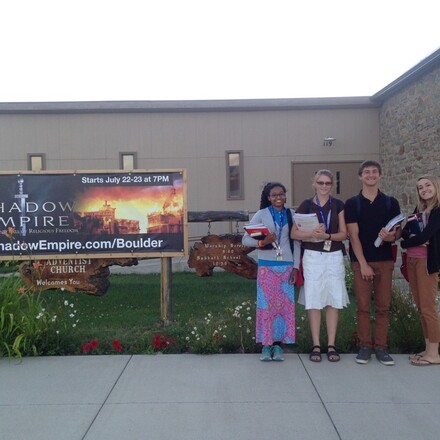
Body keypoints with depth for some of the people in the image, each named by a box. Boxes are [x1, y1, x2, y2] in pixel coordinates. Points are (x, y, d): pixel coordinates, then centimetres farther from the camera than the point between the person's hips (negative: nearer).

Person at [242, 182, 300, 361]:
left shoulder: (291, 214, 7)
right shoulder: (261, 215, 2)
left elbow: (296, 242, 7)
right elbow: (245, 239, 0)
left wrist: (296, 266, 1)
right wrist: (262, 241, -18)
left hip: (286, 266, 2)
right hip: (267, 266, -2)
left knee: (284, 304, 2)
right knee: (266, 304, -2)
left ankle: (278, 344, 11)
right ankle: (266, 345, 7)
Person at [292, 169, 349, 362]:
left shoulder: (338, 205, 6)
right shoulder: (306, 205, 2)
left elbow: (344, 234, 3)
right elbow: (294, 233, -2)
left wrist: (327, 235, -14)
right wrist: (312, 233, -19)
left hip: (334, 257, 2)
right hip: (313, 257, -1)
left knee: (334, 301, 3)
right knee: (314, 301, 0)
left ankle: (331, 345, 12)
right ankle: (316, 345, 9)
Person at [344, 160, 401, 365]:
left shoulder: (391, 202, 8)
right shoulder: (352, 203, 2)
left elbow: (398, 231, 8)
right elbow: (353, 235, -4)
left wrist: (391, 236, -18)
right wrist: (363, 263, -11)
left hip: (385, 261, 2)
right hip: (360, 261, -1)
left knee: (383, 307, 4)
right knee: (363, 306, 1)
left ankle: (381, 347, 12)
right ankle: (365, 346, 10)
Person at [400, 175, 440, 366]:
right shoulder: (419, 209, 15)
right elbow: (405, 231, 8)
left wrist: (404, 244, -2)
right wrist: (411, 237, -14)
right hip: (412, 261, 8)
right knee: (421, 307, 10)